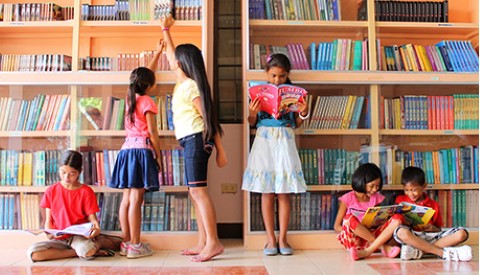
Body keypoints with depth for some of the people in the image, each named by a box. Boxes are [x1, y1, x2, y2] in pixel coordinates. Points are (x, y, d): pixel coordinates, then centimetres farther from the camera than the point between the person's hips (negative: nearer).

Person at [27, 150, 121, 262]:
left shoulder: (86, 191, -1)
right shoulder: (51, 191, 4)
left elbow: (92, 217, -5)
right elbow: (48, 220, 6)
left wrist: (97, 228, -28)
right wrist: (49, 233, -16)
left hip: (79, 236, -4)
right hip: (59, 239, 4)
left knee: (86, 251, -39)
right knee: (33, 253, -28)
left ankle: (101, 242, -3)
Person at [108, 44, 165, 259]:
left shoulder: (130, 98, 16)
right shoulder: (147, 102, -5)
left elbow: (145, 75, 30)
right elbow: (152, 132, -9)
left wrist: (157, 53, 36)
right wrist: (159, 155, -2)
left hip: (126, 150, 8)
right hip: (142, 150, -8)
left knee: (126, 198, 7)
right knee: (136, 199, -7)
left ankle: (126, 243, 13)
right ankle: (135, 246, -3)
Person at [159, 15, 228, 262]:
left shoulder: (191, 86, -11)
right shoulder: (182, 82, 14)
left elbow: (209, 119, -12)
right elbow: (170, 55, 33)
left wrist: (220, 150, -14)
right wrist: (165, 30, 39)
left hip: (196, 140, -9)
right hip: (190, 142, 9)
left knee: (198, 190, -13)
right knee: (195, 192, 7)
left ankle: (213, 243, -13)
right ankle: (203, 243, 10)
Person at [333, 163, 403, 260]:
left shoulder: (377, 198, 10)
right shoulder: (348, 199, -2)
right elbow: (337, 226, -1)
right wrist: (352, 230, -20)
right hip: (354, 239, -3)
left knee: (397, 218, -17)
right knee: (349, 218, -34)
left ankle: (368, 251, -31)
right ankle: (383, 247, -26)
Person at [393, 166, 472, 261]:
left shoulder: (433, 205, 15)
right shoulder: (400, 200, 13)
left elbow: (439, 230, 17)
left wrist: (433, 228, -5)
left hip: (431, 236, 3)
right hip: (411, 237, -3)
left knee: (461, 233, -21)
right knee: (401, 232, -39)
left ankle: (418, 251, -32)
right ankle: (443, 253, -33)